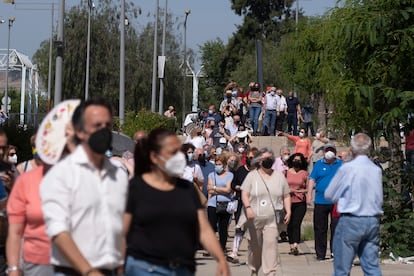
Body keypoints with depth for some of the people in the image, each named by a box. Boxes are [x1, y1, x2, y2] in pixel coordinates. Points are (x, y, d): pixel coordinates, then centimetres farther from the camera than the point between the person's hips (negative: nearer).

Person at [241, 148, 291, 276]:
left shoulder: (279, 176, 12)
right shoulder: (252, 176, 6)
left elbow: (286, 196, 15)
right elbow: (244, 194, 0)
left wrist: (288, 212, 4)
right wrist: (248, 207, -17)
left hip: (272, 219, 0)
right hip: (254, 218, 0)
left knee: (271, 244, -14)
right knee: (254, 246, 8)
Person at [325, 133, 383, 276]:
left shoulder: (347, 168, -10)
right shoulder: (377, 170, 3)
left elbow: (329, 195, 1)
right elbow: (379, 198, 12)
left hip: (351, 221, -4)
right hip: (373, 221, 4)